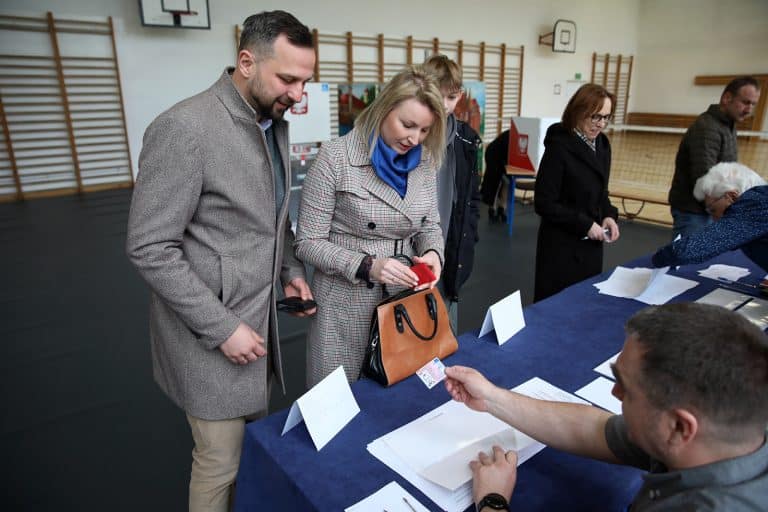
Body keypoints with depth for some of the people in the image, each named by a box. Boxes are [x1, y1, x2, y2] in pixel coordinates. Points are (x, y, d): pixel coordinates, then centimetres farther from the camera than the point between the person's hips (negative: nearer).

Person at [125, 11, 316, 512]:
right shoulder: (184, 128, -21)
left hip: (260, 314, 7)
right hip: (210, 330, -7)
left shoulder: (276, 124, 5)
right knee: (221, 463, 9)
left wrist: (291, 270, 3)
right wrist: (221, 327, -19)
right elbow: (150, 248, -20)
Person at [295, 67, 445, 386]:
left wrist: (433, 253, -11)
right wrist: (366, 266, -24)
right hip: (346, 307, -4)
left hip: (407, 300, 5)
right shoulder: (335, 158, -13)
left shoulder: (424, 161, 3)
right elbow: (308, 243, -12)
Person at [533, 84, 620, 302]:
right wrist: (584, 224, -19)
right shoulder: (559, 147, -17)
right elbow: (544, 203, -19)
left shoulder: (602, 145, 7)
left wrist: (609, 215, -2)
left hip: (591, 245, 7)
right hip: (562, 248, -7)